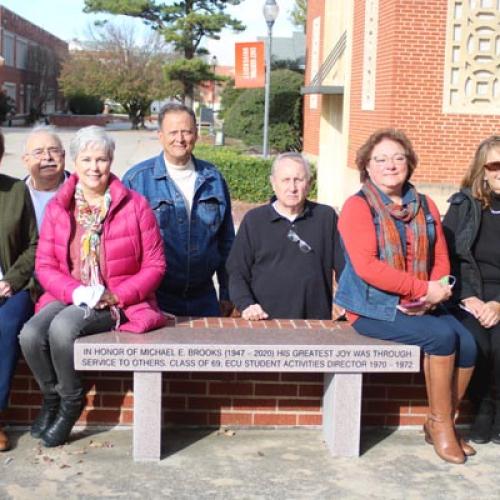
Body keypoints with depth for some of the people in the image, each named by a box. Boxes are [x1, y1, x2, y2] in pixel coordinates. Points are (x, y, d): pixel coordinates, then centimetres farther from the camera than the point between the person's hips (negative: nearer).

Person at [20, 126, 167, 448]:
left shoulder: (135, 205, -2)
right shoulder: (58, 208, 6)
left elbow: (155, 265, -2)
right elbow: (44, 265, 3)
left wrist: (116, 296, -15)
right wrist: (76, 292, -16)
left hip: (118, 303, -3)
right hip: (68, 298, 3)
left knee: (62, 328, -30)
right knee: (31, 335, -25)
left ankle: (71, 402, -2)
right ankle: (52, 396, 6)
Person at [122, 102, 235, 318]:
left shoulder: (213, 179, 8)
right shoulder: (137, 179, -3)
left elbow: (226, 241, 13)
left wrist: (227, 293, 12)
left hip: (204, 299, 3)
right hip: (155, 300, -3)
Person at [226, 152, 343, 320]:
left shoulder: (326, 217, 6)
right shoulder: (254, 220, 5)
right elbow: (236, 271, 4)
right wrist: (246, 305, -11)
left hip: (316, 323, 1)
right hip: (264, 321, -1)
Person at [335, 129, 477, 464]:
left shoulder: (425, 207, 13)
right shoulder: (358, 207, -5)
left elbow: (441, 258, 11)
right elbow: (367, 266, -16)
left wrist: (438, 289, -12)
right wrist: (423, 288, -19)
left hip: (423, 306, 6)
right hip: (373, 307, -5)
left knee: (468, 344, -16)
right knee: (441, 335, -25)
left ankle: (445, 423, 7)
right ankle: (439, 423, -4)